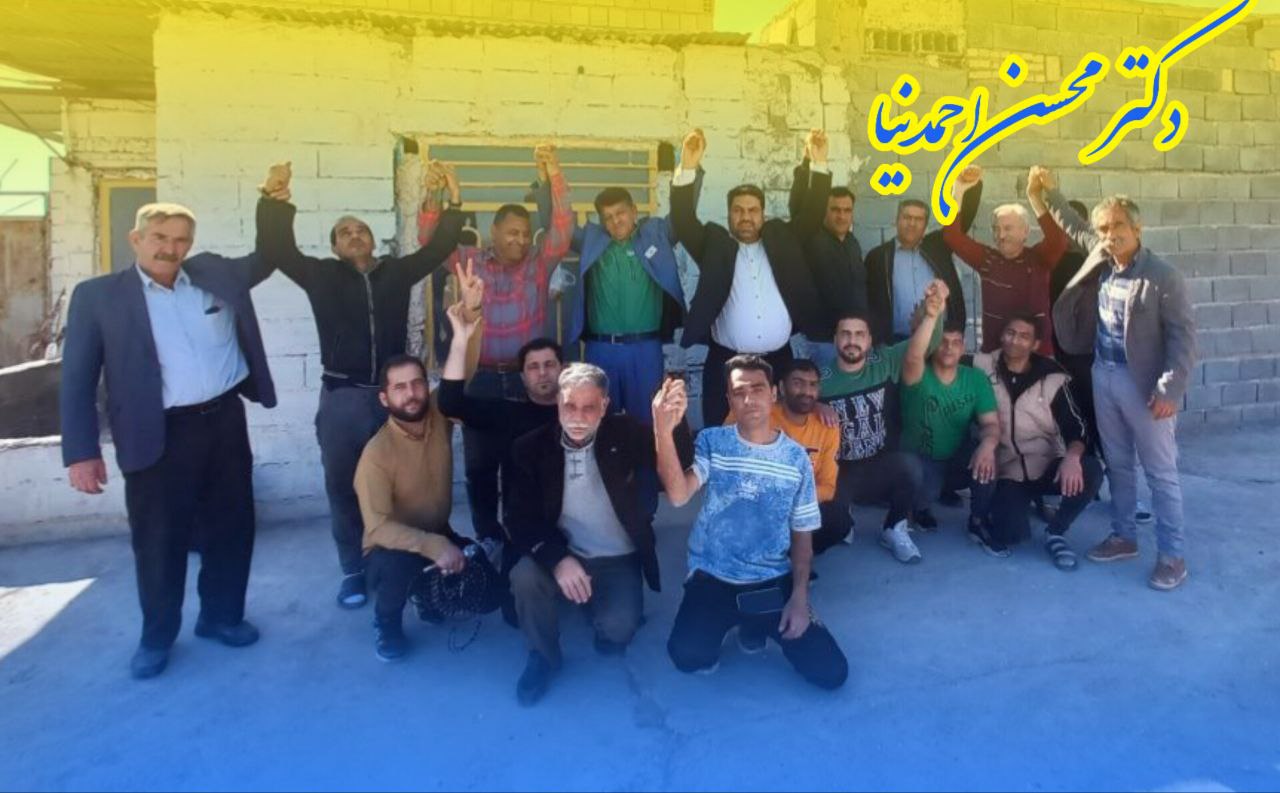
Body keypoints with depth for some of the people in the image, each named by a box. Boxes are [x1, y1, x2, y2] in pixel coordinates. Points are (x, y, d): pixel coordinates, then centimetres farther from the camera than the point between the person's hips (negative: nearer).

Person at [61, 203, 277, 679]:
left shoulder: (214, 274, 6)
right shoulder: (98, 296, -3)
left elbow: (269, 257, 22)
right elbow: (77, 381, -3)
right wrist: (82, 452, -8)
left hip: (225, 421, 4)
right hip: (160, 436, -3)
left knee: (232, 527, 13)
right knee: (159, 540, 7)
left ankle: (221, 616, 33)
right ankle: (156, 637, 27)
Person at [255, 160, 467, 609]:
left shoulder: (397, 272, 9)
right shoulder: (321, 276, 5)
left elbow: (438, 248, 6)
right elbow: (275, 252, -5)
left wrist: (452, 203, -4)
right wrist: (275, 201, -18)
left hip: (392, 396, 1)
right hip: (342, 399, -1)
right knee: (343, 488, 7)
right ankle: (353, 572, 21)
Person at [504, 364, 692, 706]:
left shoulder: (625, 434, -9)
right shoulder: (531, 447, -9)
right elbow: (520, 519, -13)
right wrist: (557, 558, -31)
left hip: (619, 560, -1)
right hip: (564, 556, 1)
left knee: (617, 627, -26)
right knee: (524, 575, -29)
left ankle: (607, 628, 15)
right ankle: (543, 656, -1)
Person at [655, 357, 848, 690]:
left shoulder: (796, 457, -1)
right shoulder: (712, 442, -5)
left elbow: (802, 535, 5)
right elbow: (678, 495, -24)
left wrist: (799, 596, -8)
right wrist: (664, 430, -38)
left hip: (773, 582, 2)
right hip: (713, 578, -1)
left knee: (831, 672, -9)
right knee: (688, 657, -25)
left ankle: (757, 625, 17)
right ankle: (728, 620, 10)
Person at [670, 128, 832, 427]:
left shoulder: (781, 238, 12)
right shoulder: (715, 244, 5)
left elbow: (812, 214, 5)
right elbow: (683, 221, -7)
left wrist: (819, 163, -7)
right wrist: (688, 167, -20)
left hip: (778, 361, 2)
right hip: (725, 362, -2)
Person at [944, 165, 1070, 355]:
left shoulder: (1038, 258, -1)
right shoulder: (986, 258, 4)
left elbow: (1058, 241, -22)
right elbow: (952, 236, -4)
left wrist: (1034, 197, -29)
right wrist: (959, 191, -15)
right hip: (993, 349, 2)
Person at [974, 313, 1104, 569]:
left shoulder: (1052, 378, -2)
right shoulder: (983, 368, -1)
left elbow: (1076, 426, -9)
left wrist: (1072, 456, -28)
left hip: (1048, 465, 2)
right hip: (1007, 471, -2)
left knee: (1091, 471, -29)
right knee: (1013, 532, -27)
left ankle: (1055, 533, -3)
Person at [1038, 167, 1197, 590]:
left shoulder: (1163, 276, -14)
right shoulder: (1100, 257, 3)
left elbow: (1183, 337, -14)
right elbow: (1073, 227, 24)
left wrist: (1170, 390, -19)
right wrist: (1050, 191, 22)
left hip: (1143, 384, -6)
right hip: (1103, 377, 6)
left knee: (1161, 472, 3)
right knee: (1117, 465, 16)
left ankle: (1171, 555, 12)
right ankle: (1123, 536, 30)